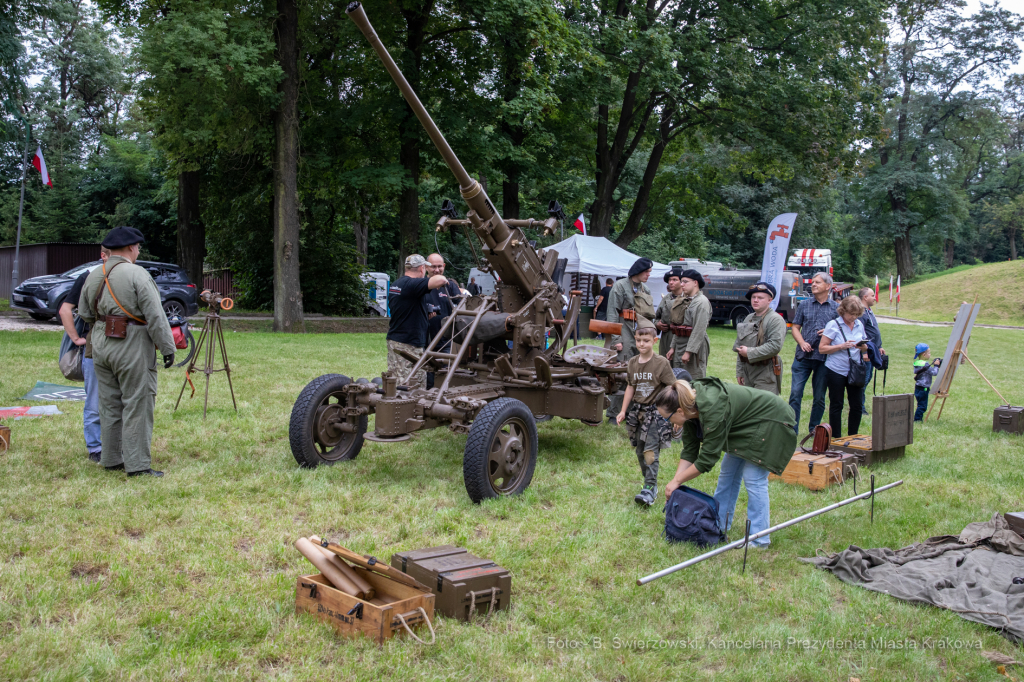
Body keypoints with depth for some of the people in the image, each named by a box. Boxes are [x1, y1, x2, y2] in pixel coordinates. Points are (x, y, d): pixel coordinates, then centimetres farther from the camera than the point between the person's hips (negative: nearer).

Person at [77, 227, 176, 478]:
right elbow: (155, 317, -15)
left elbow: (84, 314, 18)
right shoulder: (137, 274, -13)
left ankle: (112, 459, 23)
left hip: (101, 345, 7)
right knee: (137, 405, -3)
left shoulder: (93, 276, 10)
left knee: (109, 405, 15)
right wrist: (167, 348, -11)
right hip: (133, 347, -7)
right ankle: (137, 464, -1)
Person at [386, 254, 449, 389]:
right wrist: (444, 280, -9)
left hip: (393, 340, 9)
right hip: (409, 344, -9)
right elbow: (439, 280, -33)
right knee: (414, 388, -5)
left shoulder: (394, 285, 13)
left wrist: (427, 311, 26)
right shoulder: (412, 284, -18)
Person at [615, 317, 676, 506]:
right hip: (637, 411, 6)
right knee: (640, 451, 11)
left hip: (656, 412, -6)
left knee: (651, 451, -11)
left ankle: (650, 488, -9)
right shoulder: (632, 363, 6)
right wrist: (623, 411, 13)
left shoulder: (661, 363, -10)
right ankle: (649, 482, 24)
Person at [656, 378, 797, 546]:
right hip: (746, 425, 9)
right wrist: (675, 480, -10)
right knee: (728, 473, 11)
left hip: (771, 421, -9)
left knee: (753, 479, -10)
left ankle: (759, 540, -2)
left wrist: (677, 481, -20)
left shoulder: (712, 410, -36)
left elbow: (707, 458, -28)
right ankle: (719, 525, 22)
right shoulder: (691, 408, -10)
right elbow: (689, 450, -3)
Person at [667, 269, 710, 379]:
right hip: (680, 345, 9)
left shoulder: (702, 302, -12)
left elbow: (699, 330, -20)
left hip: (694, 346, -9)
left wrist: (689, 351, -23)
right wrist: (673, 347, 15)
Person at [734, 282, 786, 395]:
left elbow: (775, 346, -21)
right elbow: (739, 346, 18)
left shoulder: (776, 320, -7)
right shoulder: (748, 319, 17)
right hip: (748, 371, 8)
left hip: (766, 374, -8)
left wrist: (749, 353, -17)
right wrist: (739, 372, 14)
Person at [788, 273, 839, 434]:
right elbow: (795, 327, 10)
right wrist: (802, 342, -7)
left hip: (824, 358, 0)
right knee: (795, 393, -6)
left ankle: (814, 429, 21)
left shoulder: (836, 307, 7)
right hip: (803, 356, 1)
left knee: (819, 397, 7)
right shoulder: (805, 305, 10)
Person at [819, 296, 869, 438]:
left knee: (857, 405, 3)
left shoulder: (859, 325, 9)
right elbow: (822, 348, -9)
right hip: (836, 371, -4)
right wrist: (841, 346, -20)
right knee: (836, 406, 3)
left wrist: (863, 347, -4)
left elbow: (865, 346, 19)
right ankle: (836, 440, 11)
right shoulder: (833, 325, -6)